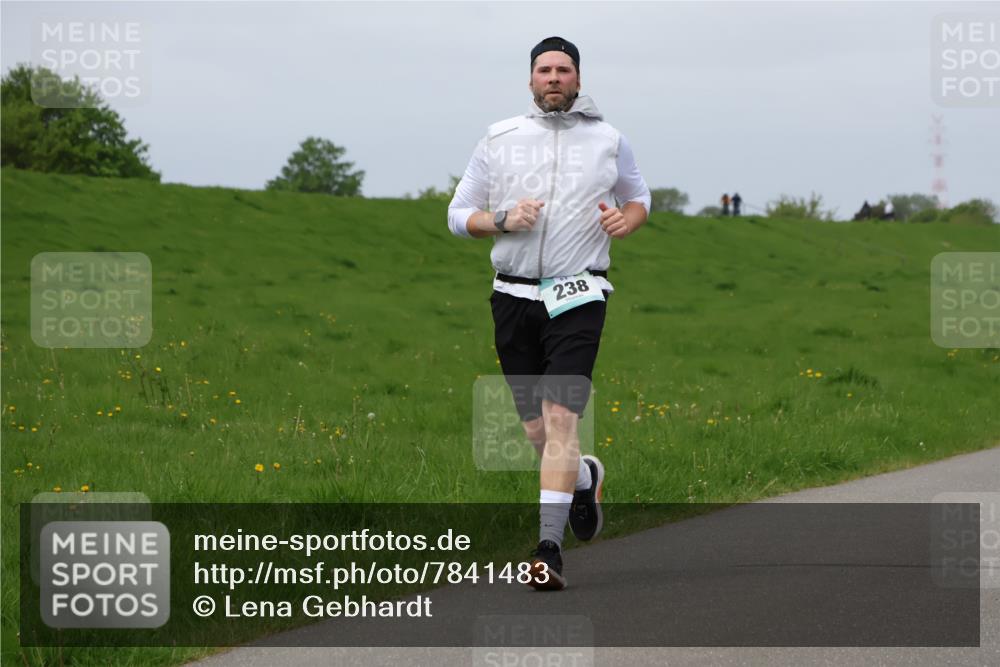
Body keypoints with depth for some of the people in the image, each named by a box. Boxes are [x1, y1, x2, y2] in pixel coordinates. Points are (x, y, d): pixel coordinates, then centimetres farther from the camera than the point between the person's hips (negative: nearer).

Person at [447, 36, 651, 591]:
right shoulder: (499, 139, 9)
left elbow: (639, 197, 25)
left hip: (578, 297, -2)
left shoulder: (608, 141, 8)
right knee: (535, 431, 6)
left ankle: (549, 549, -20)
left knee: (560, 419, -17)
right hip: (514, 296, 2)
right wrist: (501, 220, -9)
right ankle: (585, 478, 40)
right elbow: (459, 214, 11)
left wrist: (625, 220, 1)